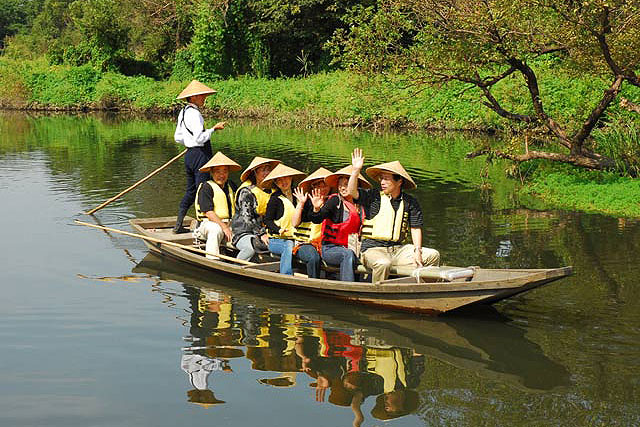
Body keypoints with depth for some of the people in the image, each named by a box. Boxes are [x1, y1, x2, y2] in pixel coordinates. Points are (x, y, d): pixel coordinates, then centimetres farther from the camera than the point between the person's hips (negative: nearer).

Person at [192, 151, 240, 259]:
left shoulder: (231, 186, 17)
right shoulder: (206, 187, -4)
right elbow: (209, 212, -14)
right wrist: (224, 227, -21)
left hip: (230, 225, 6)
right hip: (209, 223, -6)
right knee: (216, 230, -38)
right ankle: (212, 260, -39)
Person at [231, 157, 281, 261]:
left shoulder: (270, 189, 14)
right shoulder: (246, 191, -7)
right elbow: (247, 217, -13)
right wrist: (261, 233, -20)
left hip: (264, 231, 6)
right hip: (243, 232, -6)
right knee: (251, 248, -38)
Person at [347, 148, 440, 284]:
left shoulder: (410, 202, 9)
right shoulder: (374, 197, 4)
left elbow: (416, 228, 7)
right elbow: (352, 192, -9)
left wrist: (417, 251, -5)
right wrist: (356, 170, -16)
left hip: (398, 249, 4)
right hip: (373, 249, -4)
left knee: (433, 255, -10)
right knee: (383, 263, -38)